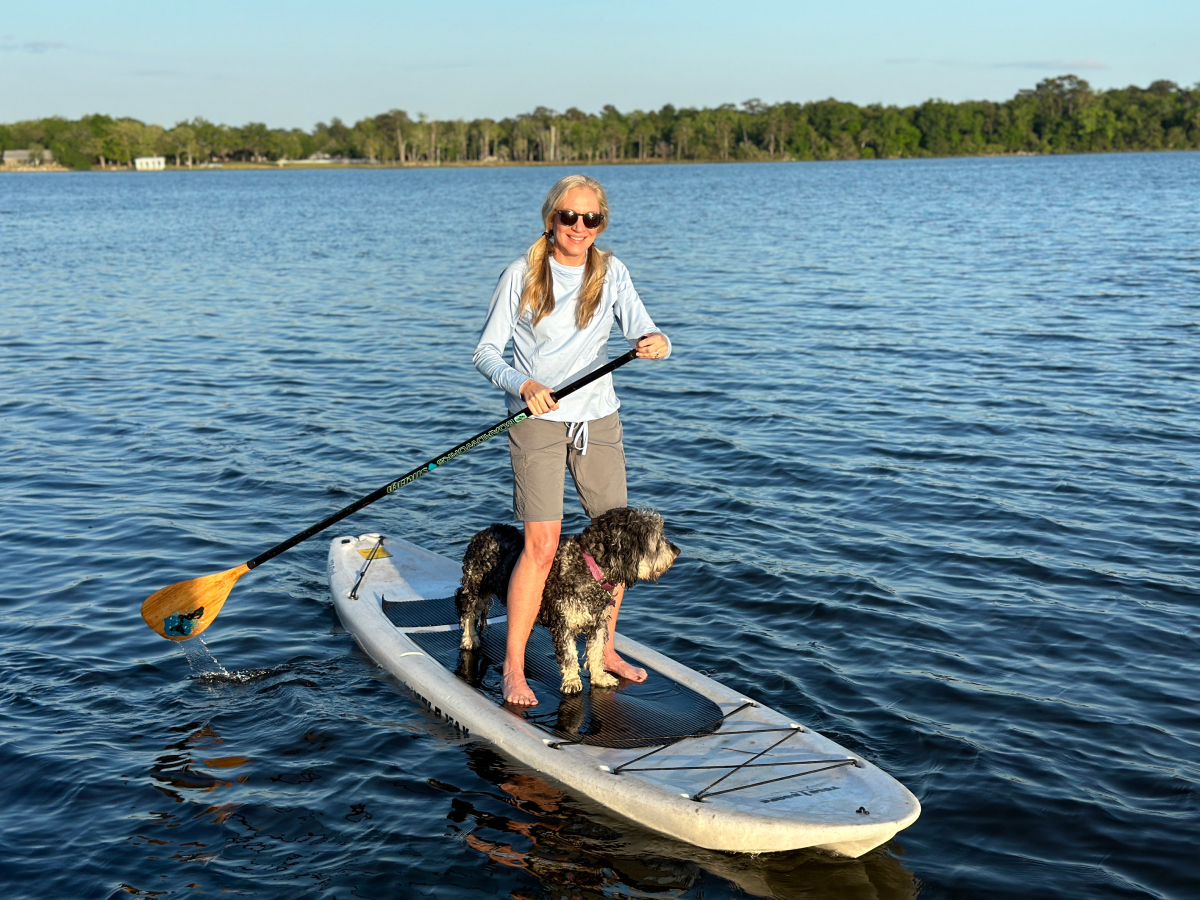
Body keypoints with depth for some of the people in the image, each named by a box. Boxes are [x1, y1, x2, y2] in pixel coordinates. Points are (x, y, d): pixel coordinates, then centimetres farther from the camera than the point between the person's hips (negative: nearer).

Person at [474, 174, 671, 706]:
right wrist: (523, 384, -25)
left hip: (598, 419, 4)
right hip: (537, 420, -4)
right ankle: (513, 667, 0)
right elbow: (485, 352, -7)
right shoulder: (521, 277, -6)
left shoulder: (611, 274, 2)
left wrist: (655, 342, -31)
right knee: (542, 544, -11)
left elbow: (643, 333, -7)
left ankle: (605, 651, 24)